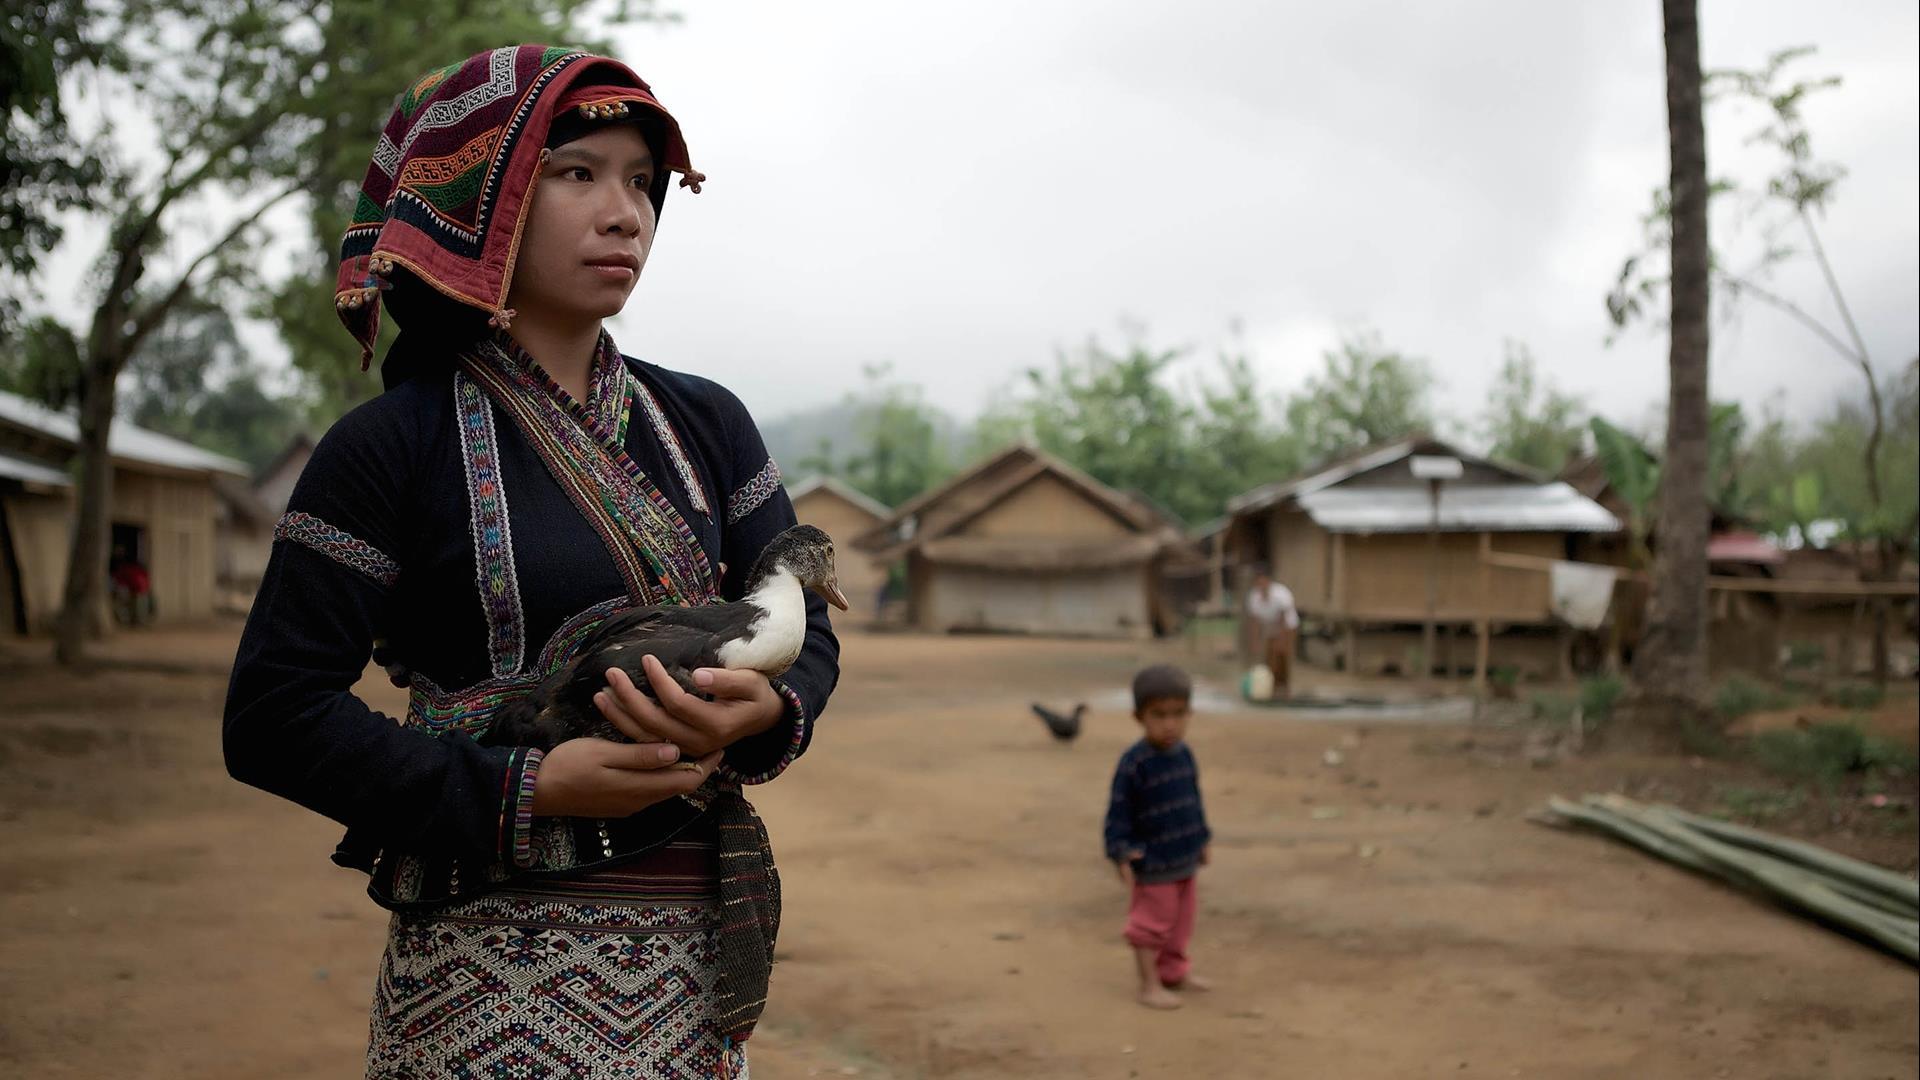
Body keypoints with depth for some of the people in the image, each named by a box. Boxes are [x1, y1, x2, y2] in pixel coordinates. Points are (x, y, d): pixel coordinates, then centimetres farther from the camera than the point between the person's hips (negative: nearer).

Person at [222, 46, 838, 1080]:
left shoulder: (707, 422, 7)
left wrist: (761, 713, -17)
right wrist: (528, 793, -19)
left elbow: (805, 633, 8)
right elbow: (273, 715, -9)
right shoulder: (392, 444, -6)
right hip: (495, 948, -4)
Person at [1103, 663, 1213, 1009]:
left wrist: (1202, 839, 22)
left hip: (1184, 858, 7)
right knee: (1153, 919, 2)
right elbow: (1119, 811, -18)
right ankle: (1150, 985, 13)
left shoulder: (1184, 755, 2)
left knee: (1181, 919, 19)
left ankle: (1175, 971, 36)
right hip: (1152, 862, -7)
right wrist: (1121, 854, -21)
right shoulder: (1134, 763, -21)